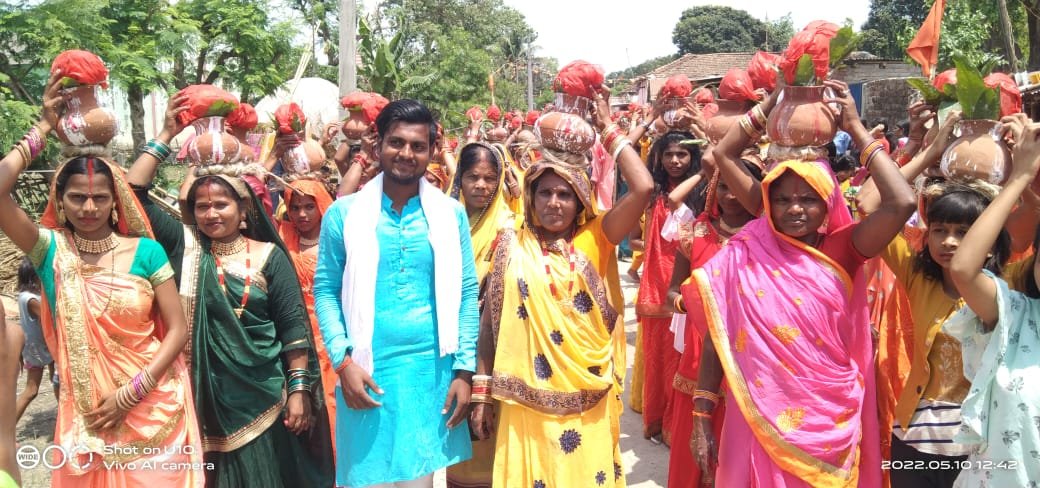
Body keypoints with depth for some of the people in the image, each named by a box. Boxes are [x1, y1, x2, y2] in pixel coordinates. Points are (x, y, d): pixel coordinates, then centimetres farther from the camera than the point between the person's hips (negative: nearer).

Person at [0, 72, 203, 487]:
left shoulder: (145, 250, -5)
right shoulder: (51, 249, -3)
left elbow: (178, 330, -5)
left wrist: (132, 392, -12)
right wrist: (44, 127, -10)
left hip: (153, 405, 0)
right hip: (85, 412, 1)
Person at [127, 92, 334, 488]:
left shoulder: (269, 256, -2)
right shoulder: (184, 245, 3)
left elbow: (293, 327, -2)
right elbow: (135, 194, 0)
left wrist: (299, 389, -5)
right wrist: (166, 135, -2)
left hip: (260, 396, -1)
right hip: (203, 395, 2)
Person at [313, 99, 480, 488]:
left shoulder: (450, 213, 5)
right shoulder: (344, 213, 2)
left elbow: (466, 293, 4)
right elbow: (325, 290, 2)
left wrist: (464, 370, -2)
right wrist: (343, 361, -9)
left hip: (433, 371, 1)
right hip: (366, 373, -1)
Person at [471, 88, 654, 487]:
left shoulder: (595, 240, 0)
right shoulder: (513, 244, 1)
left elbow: (643, 188, -14)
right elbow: (491, 321, 4)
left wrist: (608, 128, -5)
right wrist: (482, 393, 3)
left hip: (587, 403, 0)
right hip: (526, 401, 0)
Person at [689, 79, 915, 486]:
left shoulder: (843, 251, -5)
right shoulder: (749, 252, -3)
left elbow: (902, 203, -16)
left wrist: (855, 127, -8)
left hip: (829, 426, 0)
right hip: (760, 421, 0)